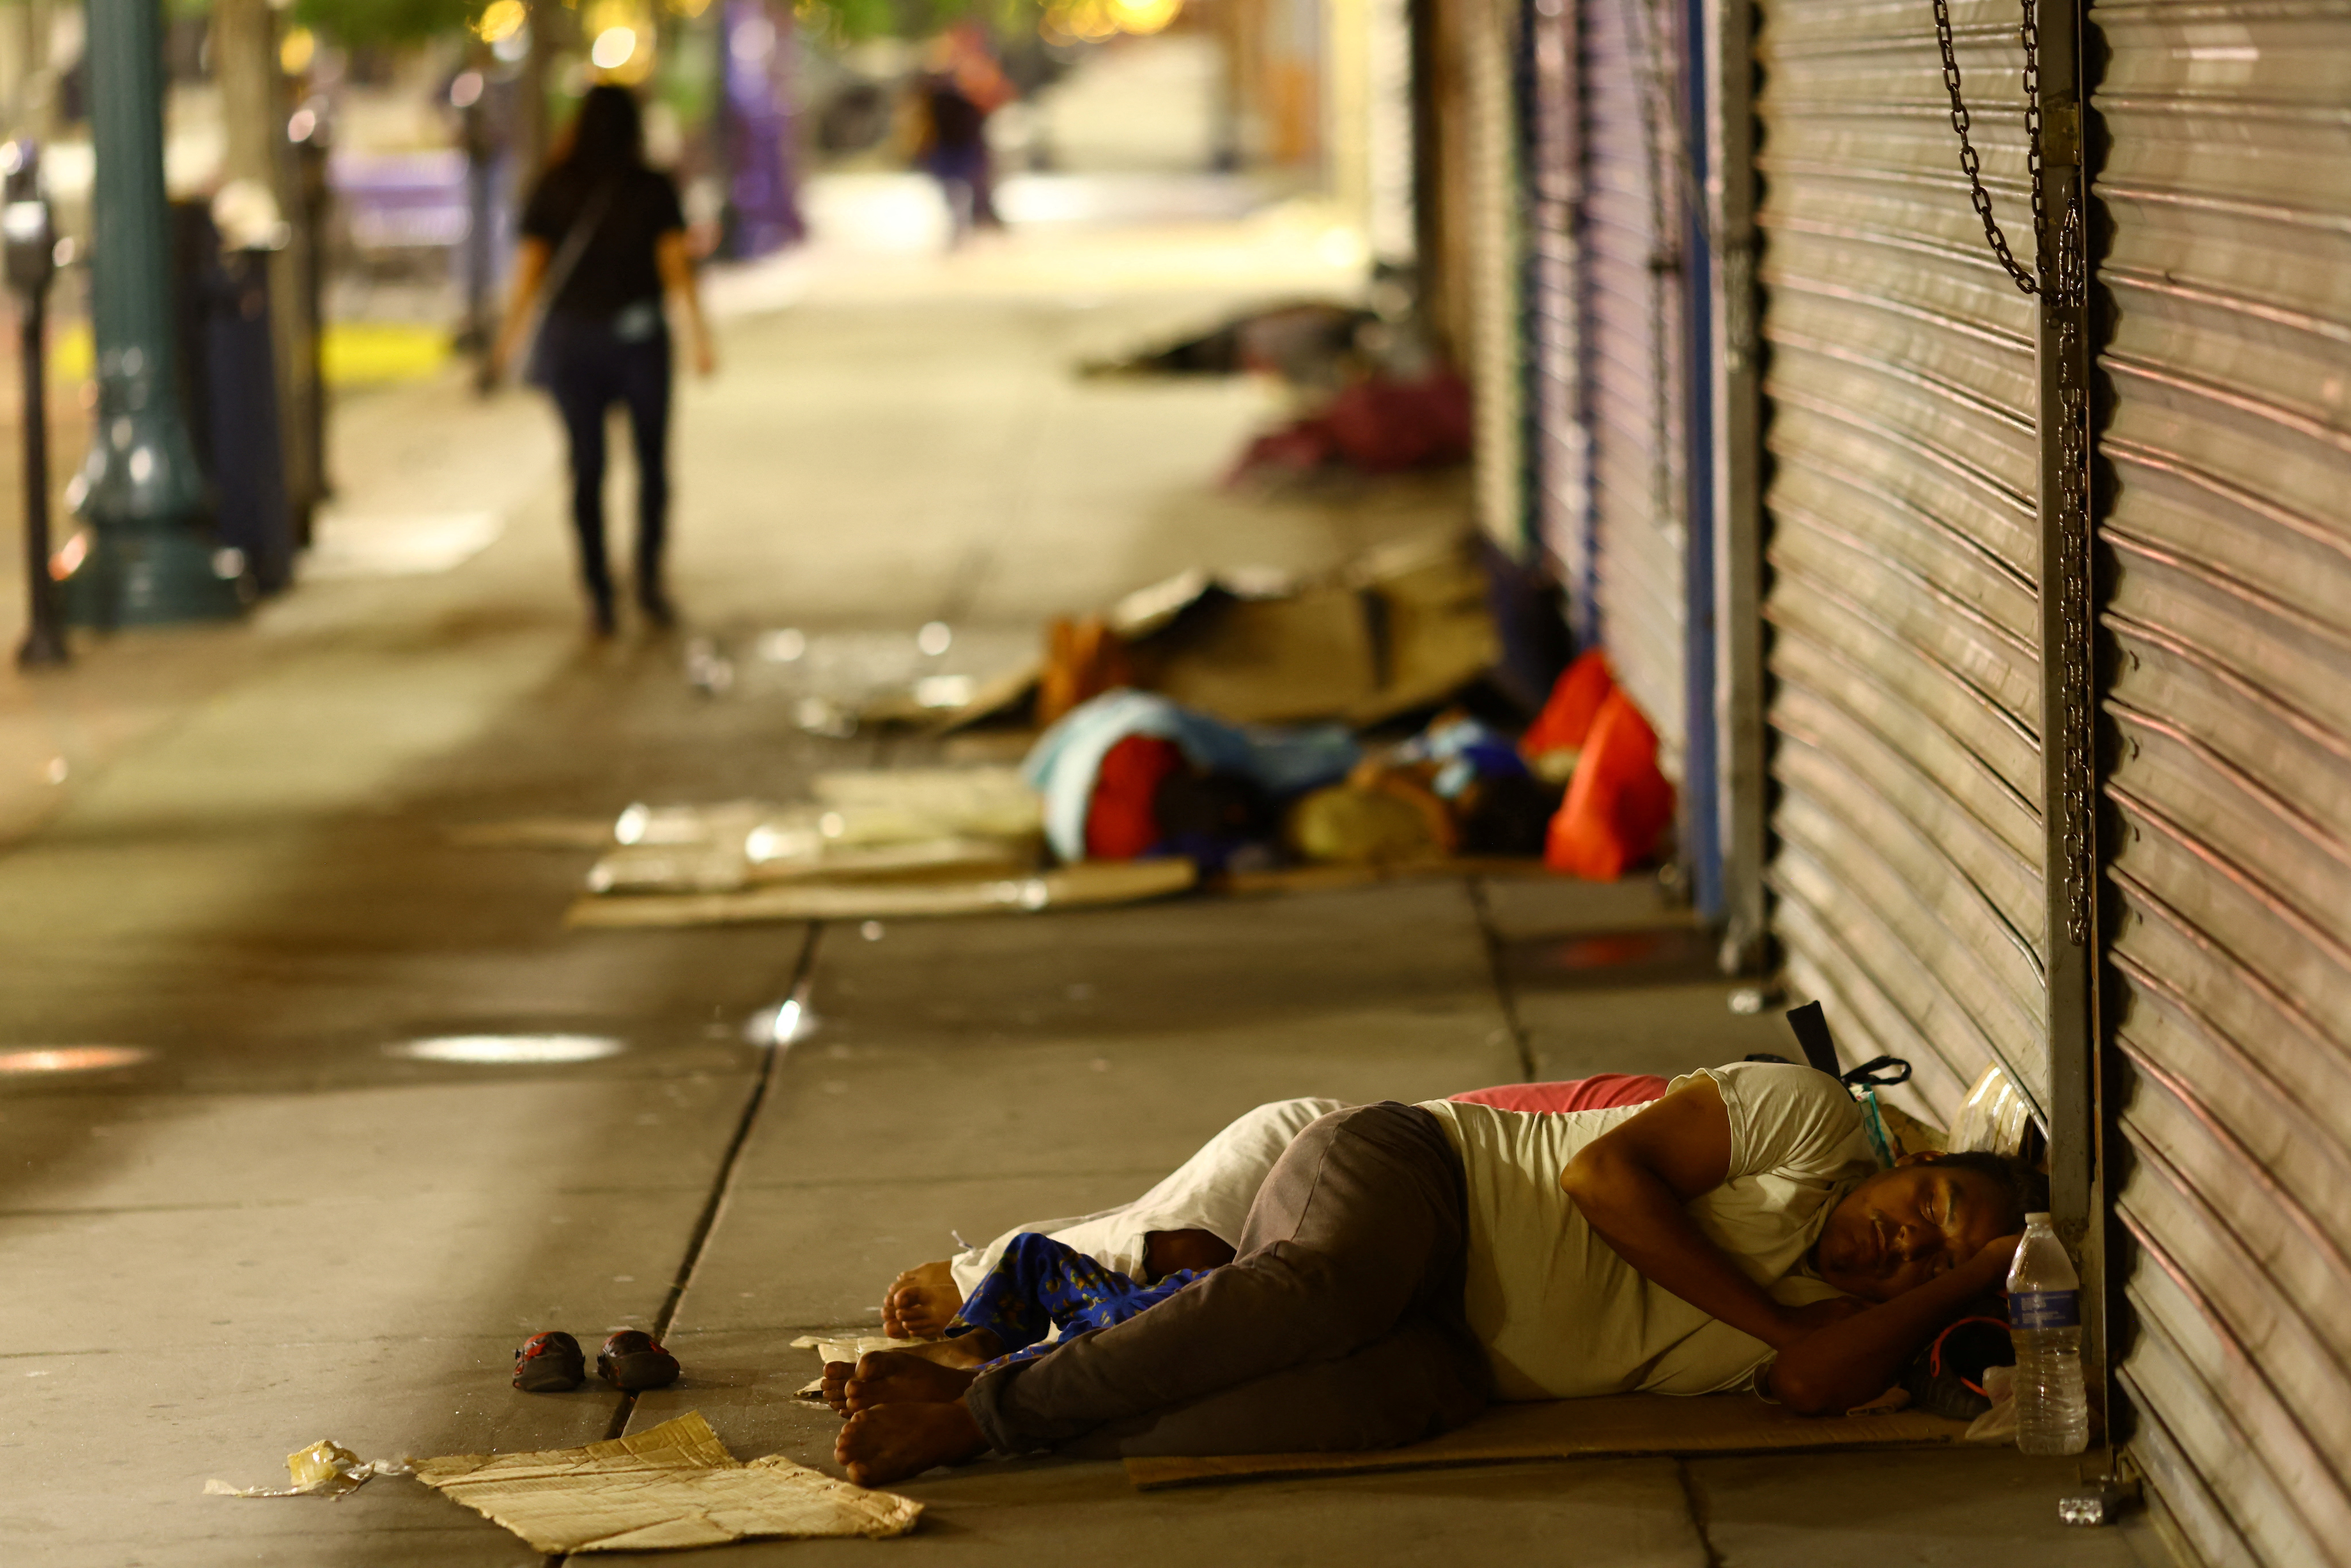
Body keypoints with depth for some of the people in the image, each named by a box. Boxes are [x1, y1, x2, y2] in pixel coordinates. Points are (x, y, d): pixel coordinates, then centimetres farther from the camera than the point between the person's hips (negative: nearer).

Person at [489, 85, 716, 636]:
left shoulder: (552, 190, -1)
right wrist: (699, 338, -3)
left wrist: (508, 342, 6)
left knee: (586, 467, 7)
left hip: (570, 337, 1)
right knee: (652, 461, 12)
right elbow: (677, 266, -8)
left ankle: (599, 596, 5)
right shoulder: (655, 189, -4)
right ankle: (649, 576, 0)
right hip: (638, 337, -1)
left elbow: (529, 272, -2)